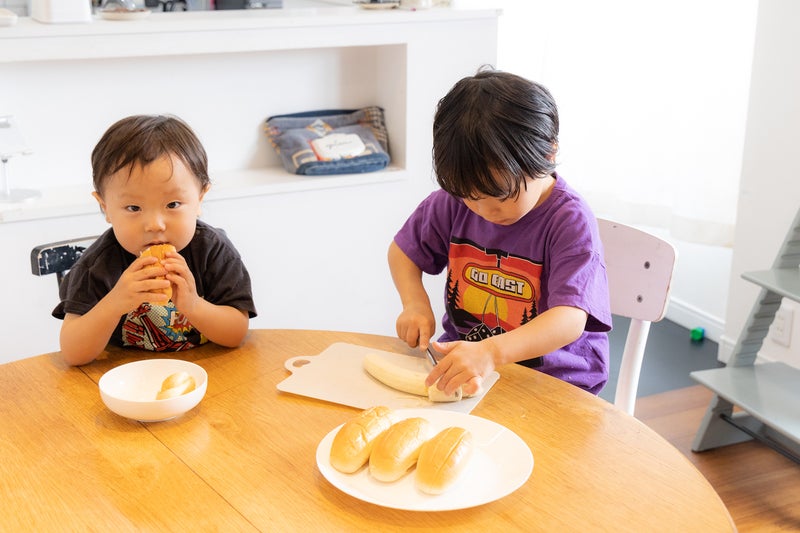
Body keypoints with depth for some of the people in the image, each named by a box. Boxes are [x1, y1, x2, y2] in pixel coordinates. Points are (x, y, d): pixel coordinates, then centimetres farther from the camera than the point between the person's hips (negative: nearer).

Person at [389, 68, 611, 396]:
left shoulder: (570, 221, -17)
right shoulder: (457, 200, -1)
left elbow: (570, 319, -28)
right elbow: (402, 250, 15)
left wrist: (491, 352, -44)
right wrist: (415, 303, -6)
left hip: (551, 379, -4)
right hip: (461, 358, 5)